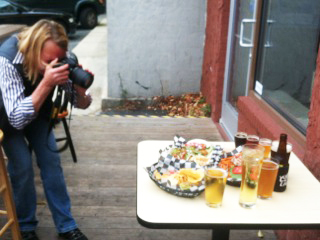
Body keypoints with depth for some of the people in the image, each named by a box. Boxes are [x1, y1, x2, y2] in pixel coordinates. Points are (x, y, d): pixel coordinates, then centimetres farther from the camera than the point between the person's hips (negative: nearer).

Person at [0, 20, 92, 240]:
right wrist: (47, 83, -50)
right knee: (22, 166, -12)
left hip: (38, 110, 3)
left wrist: (79, 84, -40)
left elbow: (82, 104, -18)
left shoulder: (60, 58, -27)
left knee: (51, 162, -2)